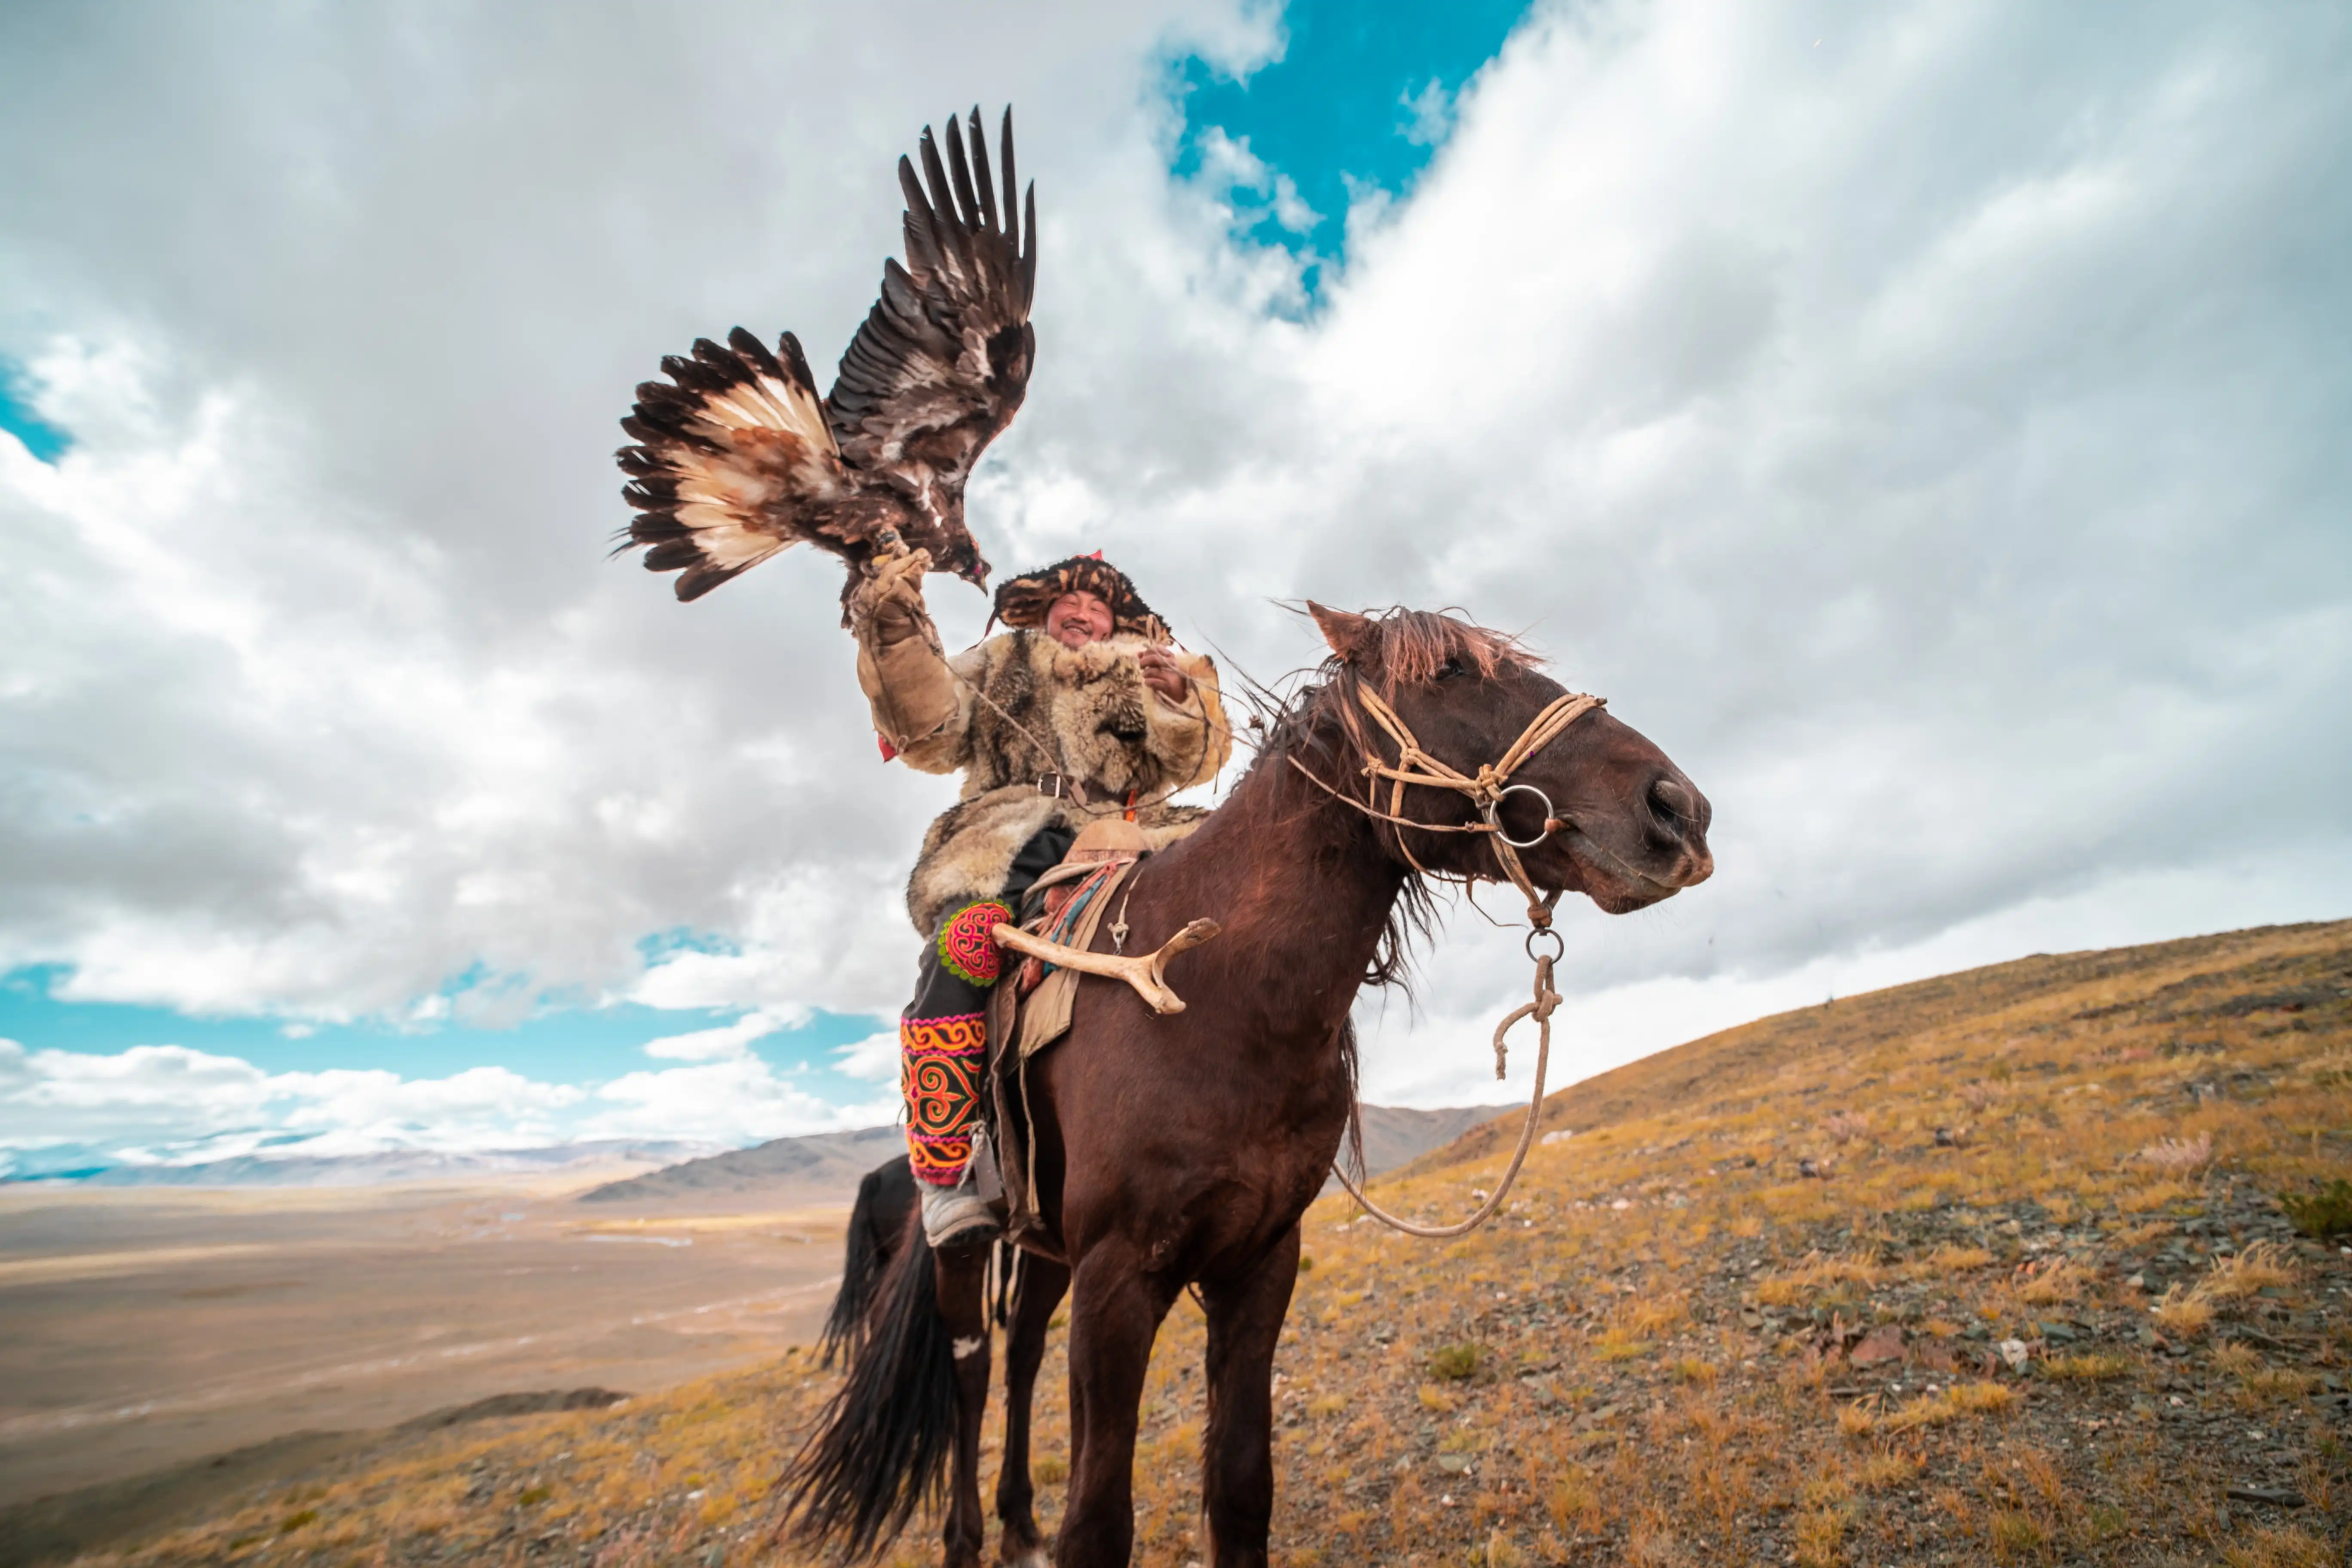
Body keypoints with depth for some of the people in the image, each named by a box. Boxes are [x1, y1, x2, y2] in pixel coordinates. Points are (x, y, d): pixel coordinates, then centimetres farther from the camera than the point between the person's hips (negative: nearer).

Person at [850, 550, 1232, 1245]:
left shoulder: (1154, 671, 28)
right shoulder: (1000, 666, 28)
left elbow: (1197, 761, 11)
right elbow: (933, 736, 12)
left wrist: (1181, 703, -11)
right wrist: (897, 635, -1)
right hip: (1015, 837, -1)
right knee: (964, 943, -33)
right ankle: (943, 1174, -22)